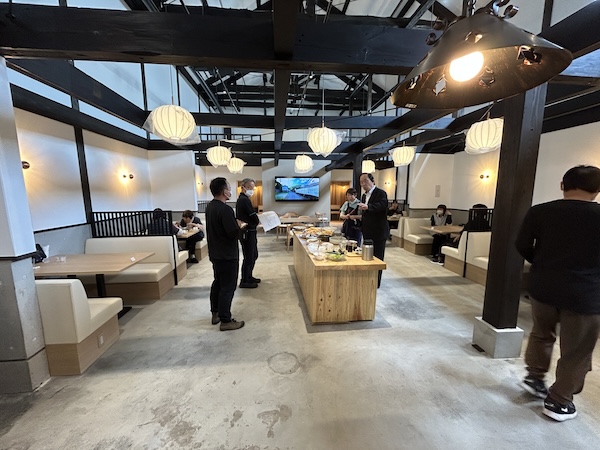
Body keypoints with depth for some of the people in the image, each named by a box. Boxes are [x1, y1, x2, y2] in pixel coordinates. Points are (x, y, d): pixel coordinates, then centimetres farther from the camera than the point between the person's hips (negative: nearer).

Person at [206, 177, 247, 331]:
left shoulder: (210, 206, 6)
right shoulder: (225, 209, -24)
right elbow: (234, 233, -25)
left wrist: (235, 224, 7)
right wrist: (240, 226, -6)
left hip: (215, 253, 10)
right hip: (227, 255, -10)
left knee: (217, 283, 20)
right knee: (227, 287, 1)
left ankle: (215, 313, 33)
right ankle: (225, 321, 12)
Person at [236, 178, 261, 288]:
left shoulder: (241, 199, 16)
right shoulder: (245, 200, -17)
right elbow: (253, 216, -18)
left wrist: (255, 220, 2)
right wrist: (259, 221, 1)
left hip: (248, 232, 11)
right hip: (248, 232, -10)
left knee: (254, 255, 20)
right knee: (248, 257, 0)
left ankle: (249, 277, 32)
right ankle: (244, 281, 12)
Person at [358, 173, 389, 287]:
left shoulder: (381, 193, -12)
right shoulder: (364, 195, 14)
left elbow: (382, 205, -33)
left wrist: (367, 207, -46)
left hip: (378, 232, -8)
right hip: (368, 232, 8)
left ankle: (376, 283, 13)